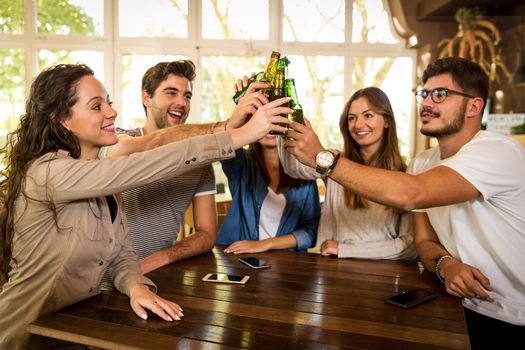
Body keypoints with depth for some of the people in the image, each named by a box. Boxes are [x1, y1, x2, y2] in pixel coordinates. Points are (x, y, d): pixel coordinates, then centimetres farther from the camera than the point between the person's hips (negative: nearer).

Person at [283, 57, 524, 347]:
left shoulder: (500, 152, -21)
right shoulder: (421, 163, 3)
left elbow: (408, 194, -36)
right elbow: (425, 241, 2)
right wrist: (446, 265, -21)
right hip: (470, 309, 5)